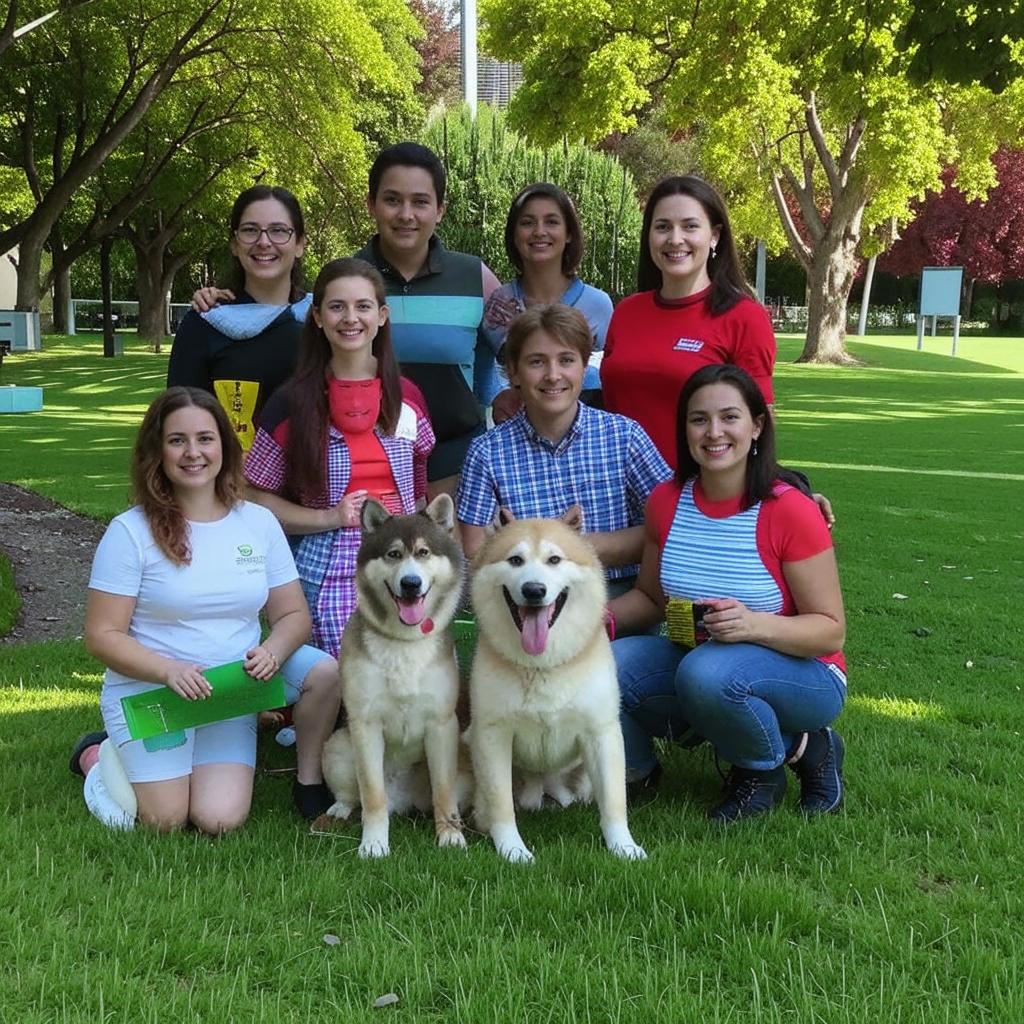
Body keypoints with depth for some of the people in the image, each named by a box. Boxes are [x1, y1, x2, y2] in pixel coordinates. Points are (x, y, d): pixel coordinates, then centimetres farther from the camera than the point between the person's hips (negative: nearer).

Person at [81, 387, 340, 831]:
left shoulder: (258, 522, 2)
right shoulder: (131, 532, -9)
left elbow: (293, 614, 6)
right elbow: (102, 636, -9)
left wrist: (273, 650, -17)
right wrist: (170, 670, -26)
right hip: (148, 691, -2)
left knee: (220, 820, -17)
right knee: (166, 821, -12)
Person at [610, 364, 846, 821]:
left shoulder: (791, 512, -19)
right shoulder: (666, 501, -4)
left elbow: (830, 629, -16)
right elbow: (650, 596, 10)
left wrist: (756, 625, -34)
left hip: (800, 675, -4)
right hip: (694, 660, 4)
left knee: (707, 674, -37)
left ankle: (793, 751, -6)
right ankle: (638, 770, 8)